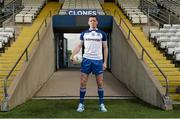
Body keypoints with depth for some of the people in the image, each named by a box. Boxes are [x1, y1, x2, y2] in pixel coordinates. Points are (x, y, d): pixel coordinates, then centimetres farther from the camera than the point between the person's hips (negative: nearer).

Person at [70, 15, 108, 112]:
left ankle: (101, 104, 14)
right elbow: (79, 46, 7)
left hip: (98, 60, -1)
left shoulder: (102, 34, 5)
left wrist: (105, 62, 1)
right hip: (86, 60, 1)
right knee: (83, 83, 1)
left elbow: (105, 48, 7)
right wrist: (72, 55, -11)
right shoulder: (83, 33, 8)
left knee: (100, 83, 3)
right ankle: (81, 104, 11)